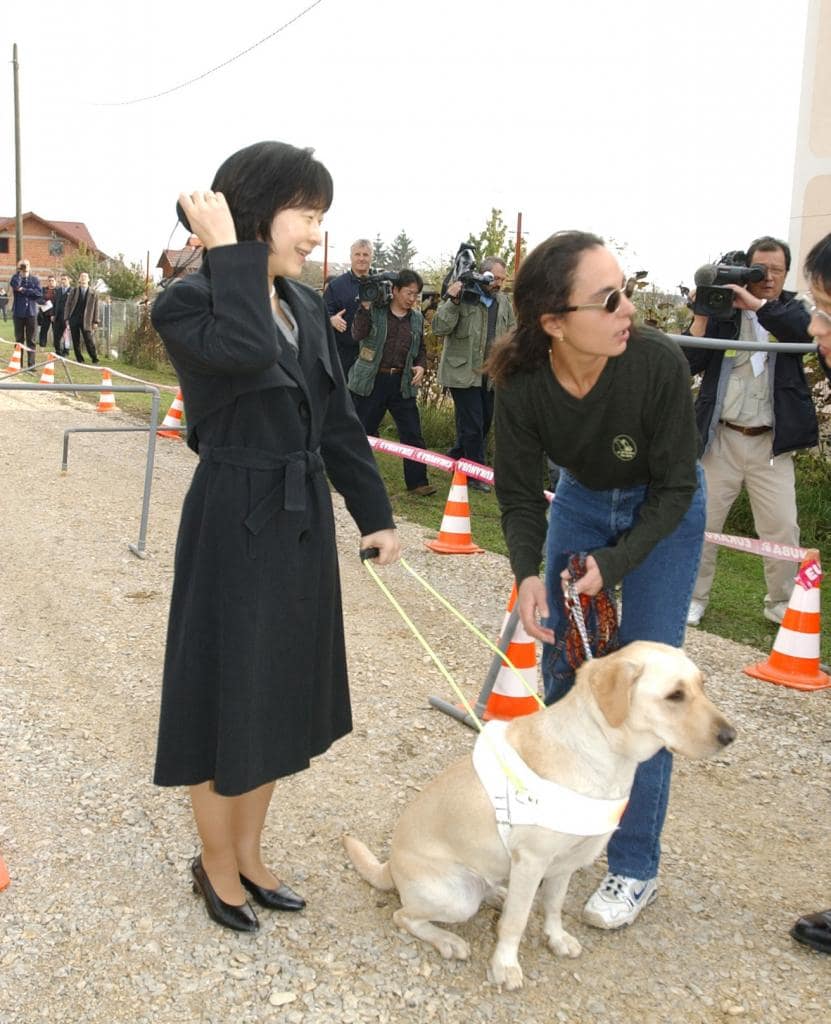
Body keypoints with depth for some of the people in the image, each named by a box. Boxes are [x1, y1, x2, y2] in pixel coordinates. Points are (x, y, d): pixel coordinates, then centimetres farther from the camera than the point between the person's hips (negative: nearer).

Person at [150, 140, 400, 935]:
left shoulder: (305, 305, 8)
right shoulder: (186, 302, -13)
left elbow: (338, 420, 11)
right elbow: (248, 352, -35)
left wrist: (374, 513, 9)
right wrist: (228, 251, -24)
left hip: (301, 523, 7)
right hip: (235, 528, -7)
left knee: (276, 695, 17)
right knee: (227, 699, 7)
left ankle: (249, 856, 36)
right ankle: (216, 865, 30)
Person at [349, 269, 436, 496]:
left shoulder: (417, 318, 10)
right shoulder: (374, 311, -4)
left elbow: (420, 349, 19)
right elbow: (358, 335, -18)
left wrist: (421, 366, 0)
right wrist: (365, 306, -22)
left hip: (402, 383, 3)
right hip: (371, 381, -3)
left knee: (413, 434, 0)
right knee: (362, 432, 6)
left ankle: (417, 481, 8)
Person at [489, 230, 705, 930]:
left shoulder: (658, 361, -33)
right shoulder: (522, 383, -26)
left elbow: (675, 486, -20)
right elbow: (519, 493, -13)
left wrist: (613, 565, -26)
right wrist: (527, 572, -28)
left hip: (663, 512, -3)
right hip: (582, 500, 3)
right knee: (561, 670, 7)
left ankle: (635, 867, 11)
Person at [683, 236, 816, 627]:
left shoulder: (790, 309, 8)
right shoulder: (723, 310, 3)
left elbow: (806, 328, -17)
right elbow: (692, 364, -4)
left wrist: (754, 303, -20)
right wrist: (702, 314, -13)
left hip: (771, 443, 1)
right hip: (720, 438, -1)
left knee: (783, 529, 1)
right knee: (702, 522, 5)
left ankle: (781, 603, 18)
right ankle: (695, 597, 20)